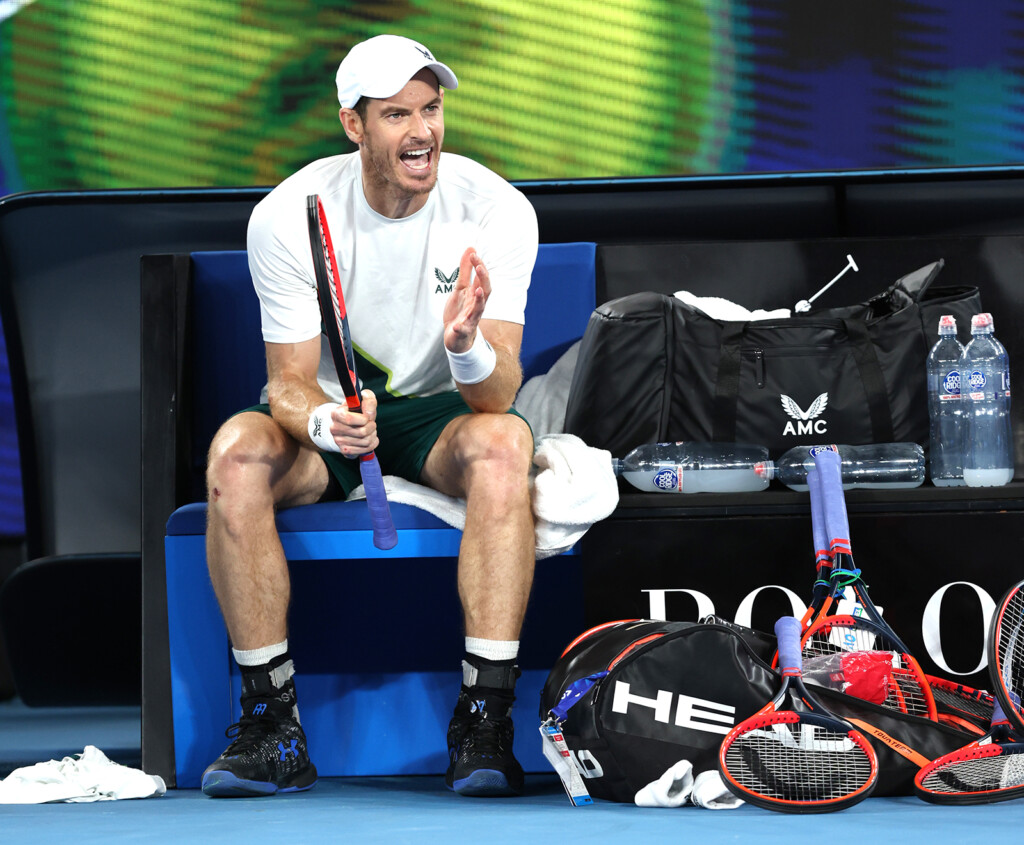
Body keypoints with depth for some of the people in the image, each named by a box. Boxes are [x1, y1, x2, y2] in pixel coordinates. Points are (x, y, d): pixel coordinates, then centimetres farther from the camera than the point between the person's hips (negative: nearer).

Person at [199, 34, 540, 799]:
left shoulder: (497, 211, -17)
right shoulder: (287, 217, -16)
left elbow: (498, 397, -22)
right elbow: (291, 383, -15)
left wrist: (466, 347, -47)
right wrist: (326, 421, -40)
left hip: (439, 416, 0)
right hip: (330, 413, 1)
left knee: (504, 440, -36)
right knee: (236, 451, -33)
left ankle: (484, 722, -36)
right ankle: (273, 727, -27)